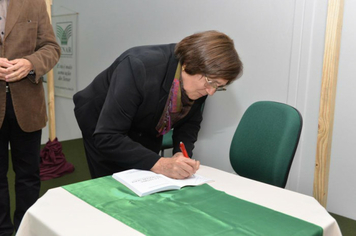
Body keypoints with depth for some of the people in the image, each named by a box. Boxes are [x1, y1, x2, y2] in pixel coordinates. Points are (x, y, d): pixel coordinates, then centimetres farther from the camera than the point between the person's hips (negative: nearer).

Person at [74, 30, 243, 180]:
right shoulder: (139, 67, -38)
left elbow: (190, 122, -3)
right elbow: (106, 137, -38)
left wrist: (182, 153, -22)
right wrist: (159, 164, -45)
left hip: (146, 132, 5)